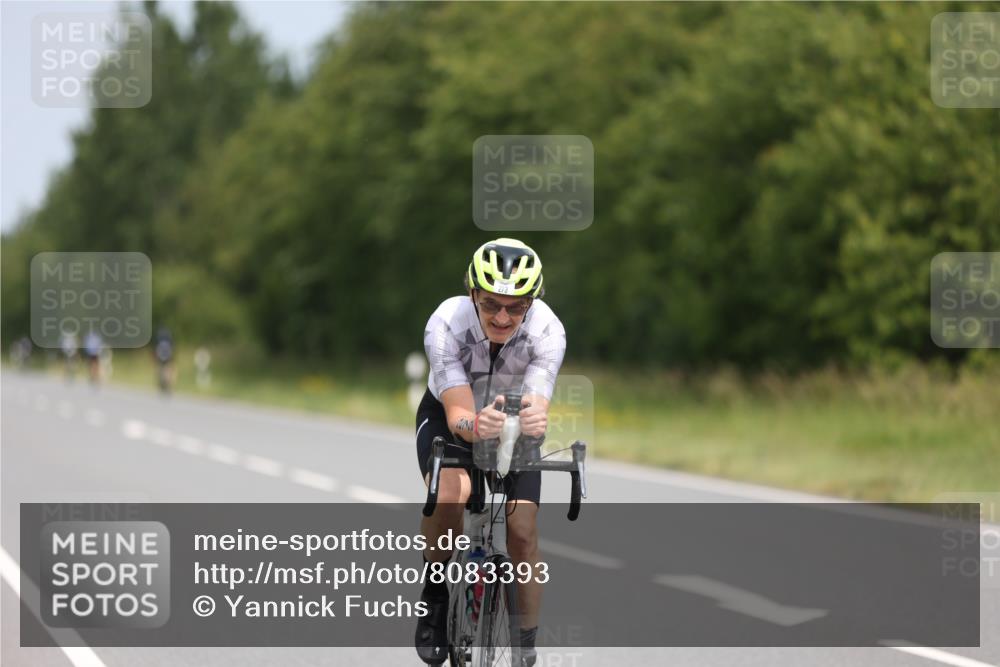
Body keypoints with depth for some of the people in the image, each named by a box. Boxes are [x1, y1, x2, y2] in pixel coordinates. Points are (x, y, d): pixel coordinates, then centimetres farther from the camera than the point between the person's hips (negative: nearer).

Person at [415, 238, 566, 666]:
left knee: (523, 530, -13)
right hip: (448, 415, -1)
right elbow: (458, 414, -40)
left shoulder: (547, 331, -31)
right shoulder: (446, 325, -35)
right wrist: (476, 424, -64)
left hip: (514, 423, 1)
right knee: (450, 494, -31)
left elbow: (538, 403, -40)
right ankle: (435, 593, -6)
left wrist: (535, 418, -64)